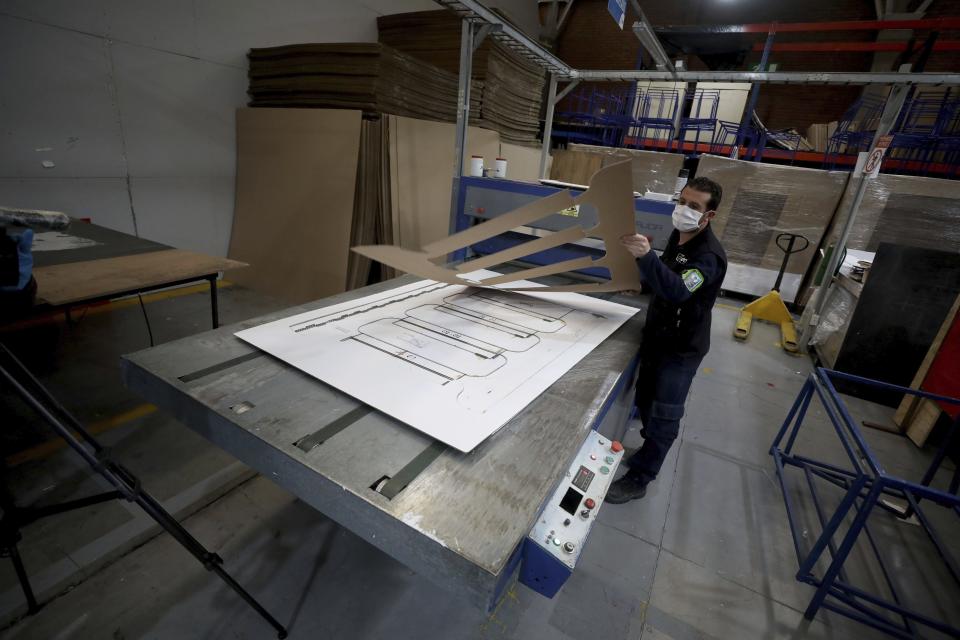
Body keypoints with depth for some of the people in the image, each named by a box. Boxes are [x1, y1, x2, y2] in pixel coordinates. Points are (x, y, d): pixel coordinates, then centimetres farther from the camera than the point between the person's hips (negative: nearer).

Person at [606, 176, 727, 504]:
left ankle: (638, 480, 14)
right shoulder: (678, 236, 4)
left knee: (664, 414, 2)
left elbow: (678, 290, -42)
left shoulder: (709, 255, -24)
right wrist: (640, 281, 2)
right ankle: (651, 451, 43)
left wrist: (646, 257, -55)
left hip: (682, 347, -8)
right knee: (644, 400, 20)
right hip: (657, 335, 9)